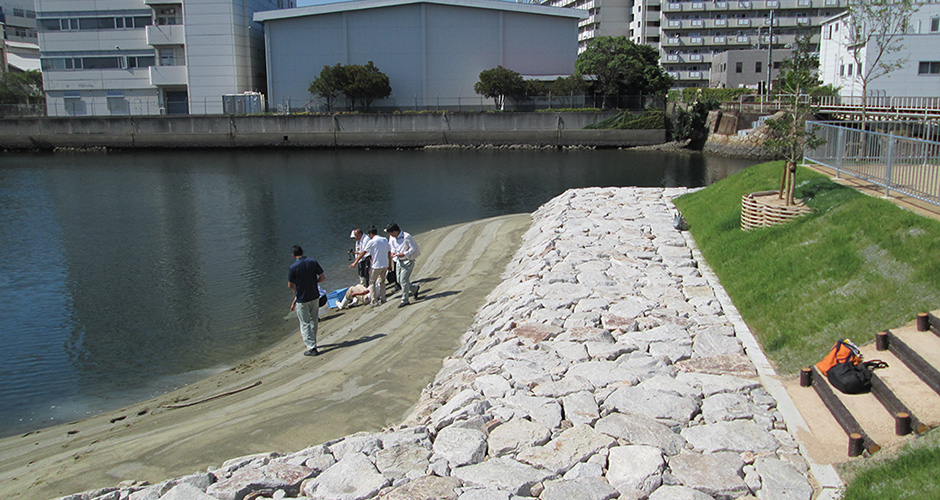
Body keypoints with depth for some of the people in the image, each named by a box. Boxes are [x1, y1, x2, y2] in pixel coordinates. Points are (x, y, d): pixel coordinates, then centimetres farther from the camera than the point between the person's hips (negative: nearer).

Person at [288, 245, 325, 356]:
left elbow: (290, 285, -6)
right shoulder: (313, 262, -6)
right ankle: (312, 342, 35)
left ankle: (312, 348, 1)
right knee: (313, 320, 21)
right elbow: (323, 277, -3)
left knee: (305, 324, 4)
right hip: (315, 296, 4)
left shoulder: (293, 267, -16)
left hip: (302, 299, -4)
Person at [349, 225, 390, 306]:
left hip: (376, 266, -6)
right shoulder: (385, 240, 8)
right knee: (382, 282, 19)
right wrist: (389, 265, 21)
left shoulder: (372, 242, -9)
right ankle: (382, 299, 20)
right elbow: (389, 253, 12)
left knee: (372, 282, 4)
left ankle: (374, 301, -1)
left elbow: (363, 253, -7)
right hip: (385, 265, 6)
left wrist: (355, 262, 0)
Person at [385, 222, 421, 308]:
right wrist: (393, 252, -4)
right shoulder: (392, 238, 4)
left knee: (404, 280, -9)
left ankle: (405, 300, 0)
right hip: (399, 261, 8)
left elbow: (413, 248, -14)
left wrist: (404, 254, -25)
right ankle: (415, 289, 32)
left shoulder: (406, 237, -17)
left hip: (407, 261, -8)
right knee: (399, 280, 9)